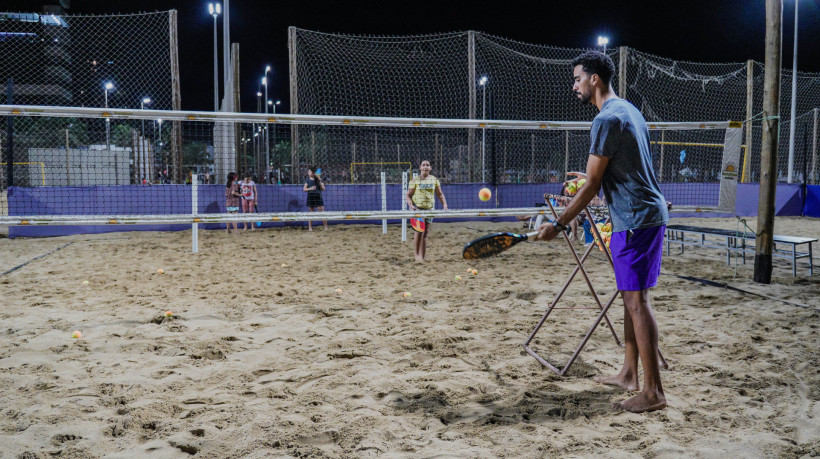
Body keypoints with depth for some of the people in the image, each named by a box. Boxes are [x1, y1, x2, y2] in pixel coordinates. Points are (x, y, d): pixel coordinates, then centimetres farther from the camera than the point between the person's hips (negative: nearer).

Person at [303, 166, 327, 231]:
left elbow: (323, 189, -3)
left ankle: (326, 227, 0)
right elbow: (304, 189, 3)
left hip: (318, 197, -2)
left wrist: (319, 181, -14)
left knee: (322, 212, -6)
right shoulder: (308, 180, 5)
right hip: (310, 197, 2)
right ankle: (310, 227, 14)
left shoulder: (319, 179, 0)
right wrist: (310, 188, -14)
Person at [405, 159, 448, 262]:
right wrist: (411, 205, -16)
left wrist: (444, 204, 3)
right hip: (417, 208, -3)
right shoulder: (415, 180, 0)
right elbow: (408, 195, 1)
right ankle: (417, 254, -10)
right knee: (420, 229, -20)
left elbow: (440, 194, 17)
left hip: (429, 208, 3)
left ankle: (422, 257, 11)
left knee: (425, 233, 4)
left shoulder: (434, 180, 8)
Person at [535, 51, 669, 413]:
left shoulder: (607, 119, -16)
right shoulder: (629, 111, 16)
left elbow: (591, 185, -16)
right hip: (649, 213, 10)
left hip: (636, 219, -10)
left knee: (637, 300, -7)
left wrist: (558, 225, -11)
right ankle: (629, 374, 25)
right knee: (631, 297, 15)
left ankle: (653, 392, -2)